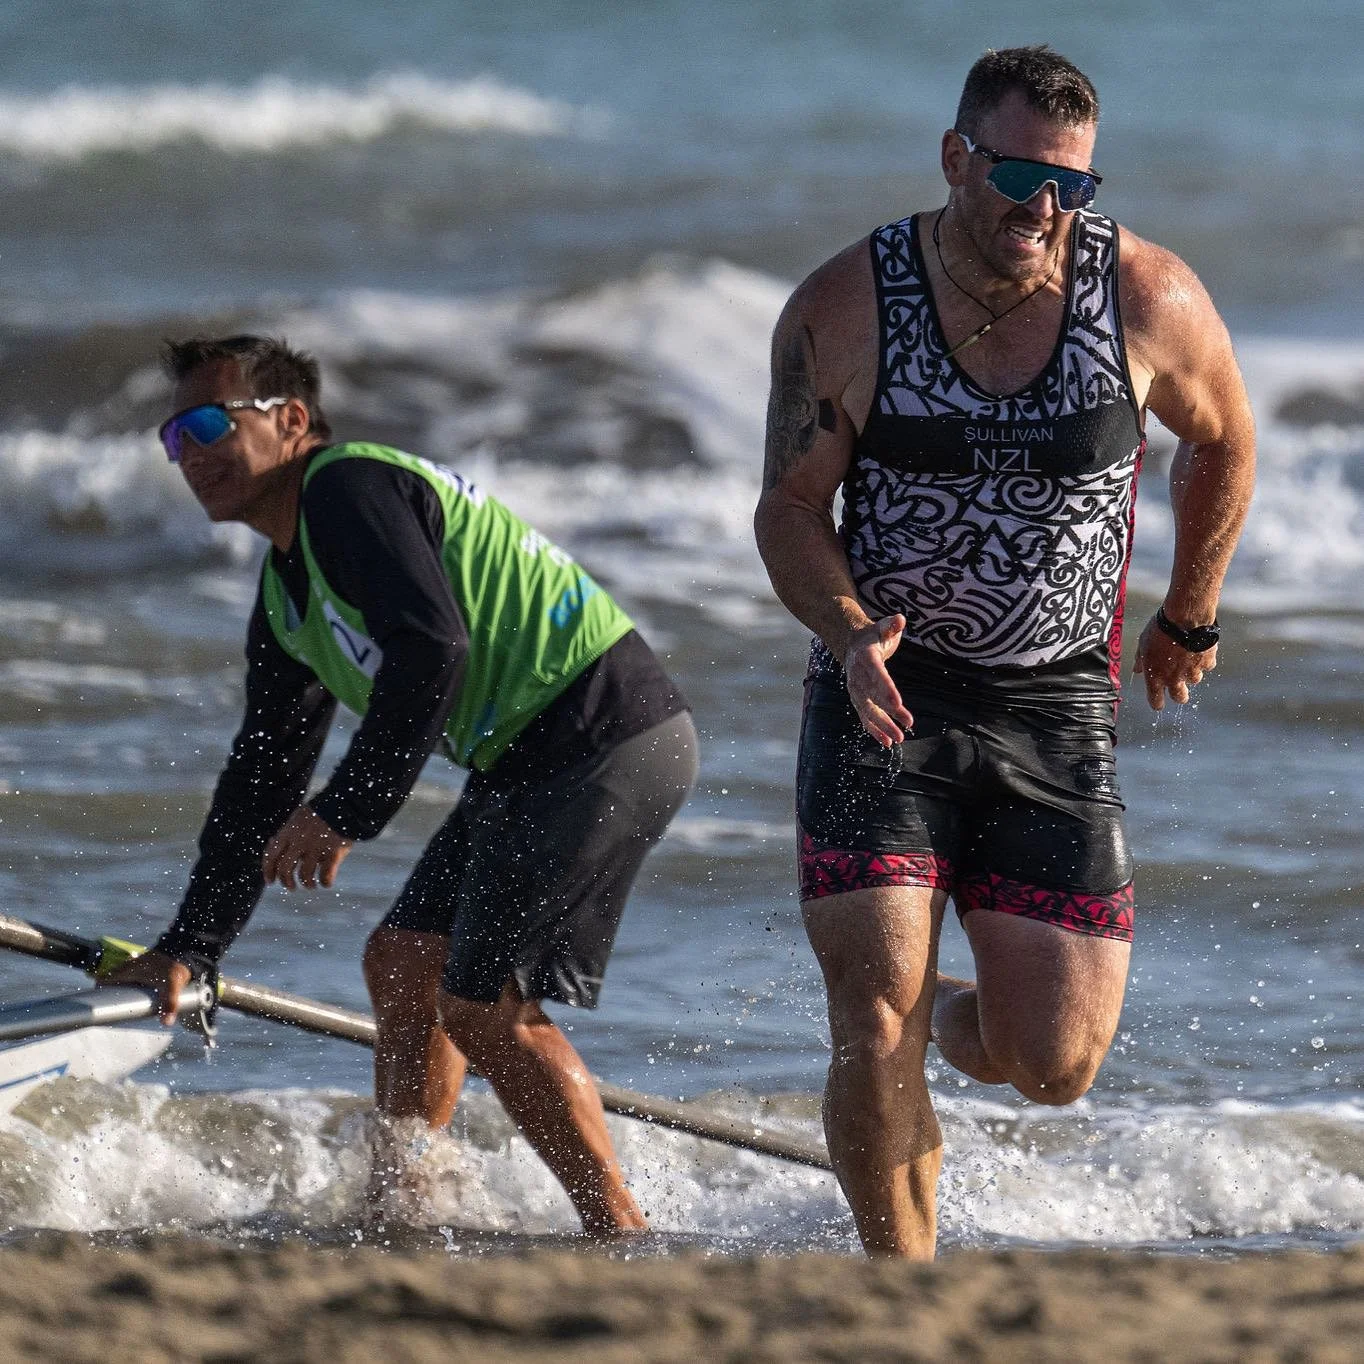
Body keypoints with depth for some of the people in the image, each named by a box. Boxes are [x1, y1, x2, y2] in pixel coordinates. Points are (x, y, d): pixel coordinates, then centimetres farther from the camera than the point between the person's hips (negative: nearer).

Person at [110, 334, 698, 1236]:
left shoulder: (350, 491, -11)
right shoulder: (285, 596, 20)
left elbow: (430, 655, -24)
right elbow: (263, 779, 26)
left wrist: (345, 815, -21)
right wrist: (188, 949, 24)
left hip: (609, 737, -10)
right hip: (532, 760, 10)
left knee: (484, 1007, -12)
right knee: (404, 960, 15)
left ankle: (623, 1238, -7)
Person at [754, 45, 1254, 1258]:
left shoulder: (1148, 299, -8)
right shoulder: (842, 311, -9)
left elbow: (1223, 441, 12)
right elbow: (791, 506, 0)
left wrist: (1189, 621, 23)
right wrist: (850, 631, -20)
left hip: (1056, 707, 1)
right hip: (883, 700, -1)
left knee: (1057, 1067, -2)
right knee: (875, 1033, -14)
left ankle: (960, 1018, 35)